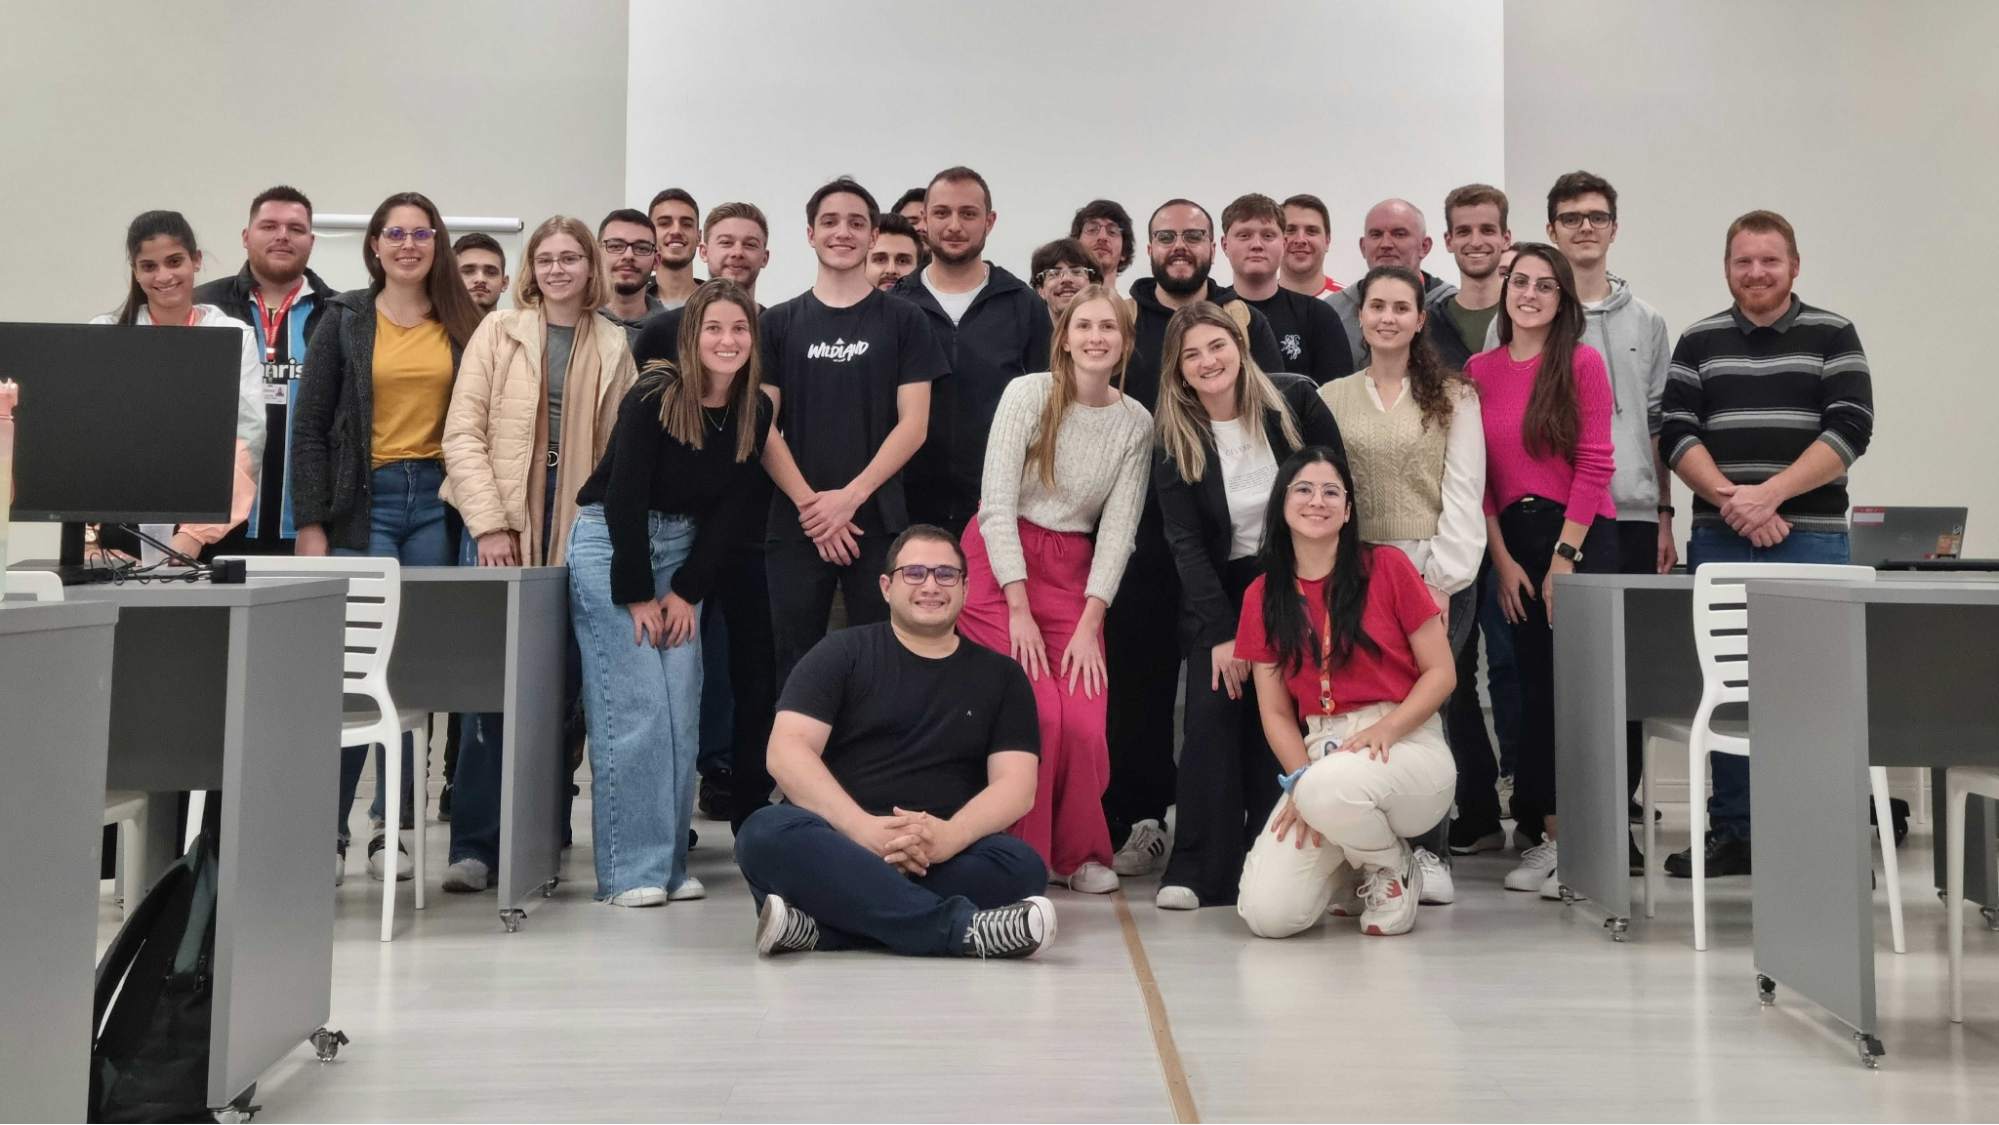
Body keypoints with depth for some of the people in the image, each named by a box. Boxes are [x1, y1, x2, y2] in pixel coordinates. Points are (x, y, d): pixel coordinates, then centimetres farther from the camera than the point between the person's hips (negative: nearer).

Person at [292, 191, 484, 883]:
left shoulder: (462, 326, 11)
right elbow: (310, 426, 3)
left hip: (437, 501, 2)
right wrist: (311, 525, -5)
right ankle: (330, 830, 4)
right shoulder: (345, 319, 6)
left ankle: (390, 826, 11)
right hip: (364, 501, -2)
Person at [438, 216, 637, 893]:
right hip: (501, 525, -2)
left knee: (562, 685, 3)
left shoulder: (613, 346, 11)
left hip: (577, 532, 2)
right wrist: (489, 524, -9)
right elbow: (462, 432, 0)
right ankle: (474, 845, 1)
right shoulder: (498, 332, 6)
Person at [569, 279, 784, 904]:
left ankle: (671, 864, 10)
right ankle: (629, 871, -3)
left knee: (682, 711, 1)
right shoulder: (653, 397, -16)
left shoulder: (755, 411, 0)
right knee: (634, 709, -9)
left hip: (683, 551, 5)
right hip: (611, 546, -5)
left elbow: (731, 511, 2)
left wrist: (686, 592, -3)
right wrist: (637, 595, -13)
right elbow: (623, 497, -15)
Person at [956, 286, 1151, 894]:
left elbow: (1118, 529, 0)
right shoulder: (1028, 394, -8)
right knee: (1034, 715, -13)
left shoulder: (1136, 423, 2)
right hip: (998, 560, -3)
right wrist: (1019, 610, -13)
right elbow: (997, 504, -10)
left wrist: (1089, 623, -8)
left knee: (1085, 723, -9)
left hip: (1075, 572, 3)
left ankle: (1079, 853, 15)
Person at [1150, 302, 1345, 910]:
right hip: (1220, 590, 0)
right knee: (1213, 712, -11)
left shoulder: (1295, 399, -7)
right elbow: (1186, 542, -7)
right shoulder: (1174, 439, -4)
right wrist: (1223, 633, -15)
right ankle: (1199, 870, -8)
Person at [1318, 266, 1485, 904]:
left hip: (1438, 576, -1)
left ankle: (1429, 852, 3)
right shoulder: (1332, 399, 13)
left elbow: (1463, 493, 1)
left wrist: (1441, 581, -8)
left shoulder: (1453, 396, 8)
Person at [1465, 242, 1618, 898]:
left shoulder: (1582, 363, -3)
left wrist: (1564, 556, -10)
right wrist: (1502, 559, -1)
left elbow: (1594, 466, -6)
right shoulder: (1479, 371, 7)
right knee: (1535, 685, 7)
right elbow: (1477, 477, 6)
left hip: (1581, 536, -3)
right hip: (1513, 541, 4)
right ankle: (1549, 834, 15)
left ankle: (1553, 832, 3)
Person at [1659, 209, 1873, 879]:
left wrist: (1769, 494, -16)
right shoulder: (1698, 342, 12)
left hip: (1811, 540, -2)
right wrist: (1730, 499, -13)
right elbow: (1676, 433, 3)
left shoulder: (1833, 336, 6)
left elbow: (1850, 428, -5)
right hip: (1719, 541, 2)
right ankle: (1732, 834, 13)